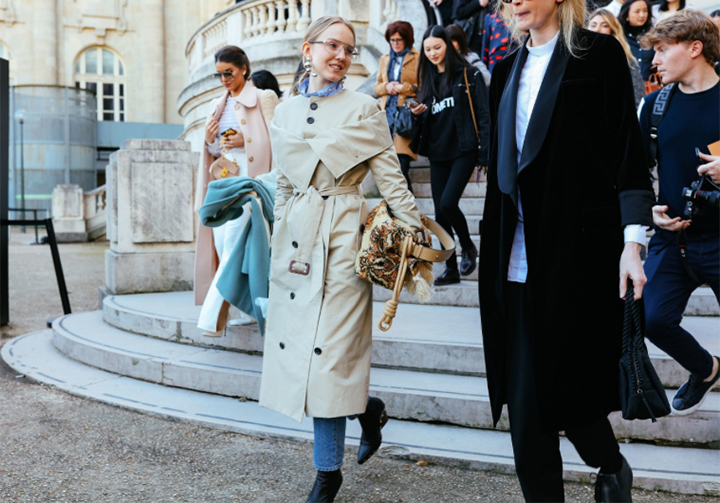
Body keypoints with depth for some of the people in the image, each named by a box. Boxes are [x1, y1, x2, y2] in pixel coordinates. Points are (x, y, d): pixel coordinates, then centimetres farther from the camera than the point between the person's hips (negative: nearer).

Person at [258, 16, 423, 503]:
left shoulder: (363, 108, -1)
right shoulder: (286, 110, 13)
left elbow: (391, 176, -1)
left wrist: (415, 230, -5)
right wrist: (281, 234, 16)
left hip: (342, 234, -5)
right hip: (295, 236, 5)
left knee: (329, 346, -5)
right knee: (295, 339, 5)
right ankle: (369, 409, 31)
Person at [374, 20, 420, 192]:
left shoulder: (417, 59, 2)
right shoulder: (385, 59, 20)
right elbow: (377, 87, 22)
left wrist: (404, 87, -11)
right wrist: (387, 87, 0)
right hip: (387, 114, 5)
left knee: (401, 165, -14)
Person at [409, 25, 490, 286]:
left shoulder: (468, 75, -3)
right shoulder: (428, 79, 14)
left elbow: (483, 114, -7)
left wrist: (486, 152, -15)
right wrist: (419, 113, -2)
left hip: (463, 150, -6)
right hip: (438, 153, 6)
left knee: (448, 203, -18)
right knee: (440, 212, 4)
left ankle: (468, 247, 9)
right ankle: (451, 269, 14)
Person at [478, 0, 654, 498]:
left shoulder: (598, 54, 0)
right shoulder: (509, 69, 15)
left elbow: (628, 151, -4)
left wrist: (632, 242, -12)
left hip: (577, 250, -5)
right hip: (518, 257, 5)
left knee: (568, 384, 2)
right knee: (524, 401, 3)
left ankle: (612, 466, 33)